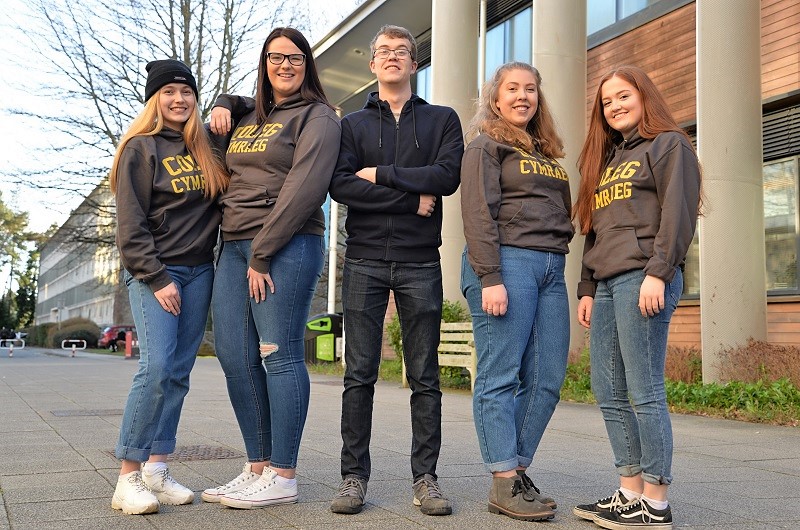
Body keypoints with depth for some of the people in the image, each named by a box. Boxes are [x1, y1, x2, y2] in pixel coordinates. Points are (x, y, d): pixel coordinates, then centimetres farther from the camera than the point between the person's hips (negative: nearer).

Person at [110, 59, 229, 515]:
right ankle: (129, 476, -8)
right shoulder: (141, 149, -1)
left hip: (199, 271, 5)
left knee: (179, 373, 3)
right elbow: (131, 225, -6)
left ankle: (158, 469, 9)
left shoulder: (205, 147, 12)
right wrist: (157, 279, -13)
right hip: (154, 272, -5)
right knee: (157, 367, -15)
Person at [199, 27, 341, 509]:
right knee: (234, 357, 3)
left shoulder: (316, 117, 0)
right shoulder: (249, 116, 22)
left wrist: (263, 253, -16)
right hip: (234, 247, 8)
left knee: (279, 356, -8)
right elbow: (234, 103, 47)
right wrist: (223, 105, 21)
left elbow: (304, 188, -12)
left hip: (286, 247, -7)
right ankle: (258, 468, 12)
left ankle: (282, 477, -2)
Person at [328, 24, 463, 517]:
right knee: (360, 375, 1)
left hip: (420, 263, 0)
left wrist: (379, 173, -7)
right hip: (365, 261, 1)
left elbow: (447, 176, -7)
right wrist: (412, 196, -10)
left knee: (425, 377, 3)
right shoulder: (353, 123, 13)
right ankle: (355, 476, 9)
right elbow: (340, 185, -5)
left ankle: (426, 477, 11)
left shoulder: (443, 119, 12)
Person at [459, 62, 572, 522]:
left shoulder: (548, 155, 25)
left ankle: (518, 470, 11)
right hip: (507, 260, -7)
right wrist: (490, 277, -17)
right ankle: (505, 484, -2)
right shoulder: (486, 147, 3)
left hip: (551, 267, 7)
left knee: (547, 380, 2)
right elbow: (478, 215, -8)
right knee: (502, 376, -6)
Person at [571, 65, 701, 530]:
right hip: (607, 284, 8)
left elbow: (678, 214, -8)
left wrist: (658, 273, -19)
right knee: (609, 394, 6)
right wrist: (588, 289, 18)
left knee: (645, 392, -8)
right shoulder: (606, 161, 26)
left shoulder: (669, 145, 4)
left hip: (643, 279, -8)